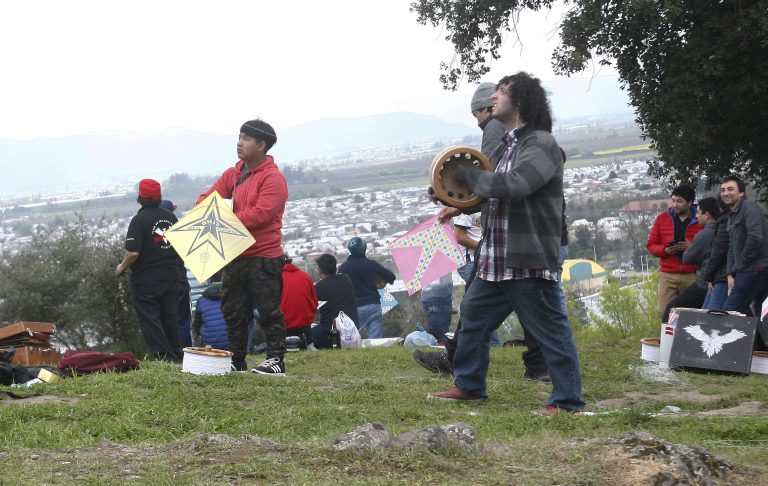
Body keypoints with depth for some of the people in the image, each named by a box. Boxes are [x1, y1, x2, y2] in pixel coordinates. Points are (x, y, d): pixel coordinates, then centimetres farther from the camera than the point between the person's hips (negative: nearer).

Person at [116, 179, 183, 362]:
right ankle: (176, 356, 18)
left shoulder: (139, 220, -15)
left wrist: (121, 268, -5)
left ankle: (163, 356, -5)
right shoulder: (170, 217, 6)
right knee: (170, 318, 14)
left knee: (150, 319, 0)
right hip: (171, 277, 7)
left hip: (146, 280, -6)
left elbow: (133, 252, -21)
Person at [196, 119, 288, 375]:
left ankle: (276, 360, 3)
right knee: (233, 312, 12)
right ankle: (237, 361, 21)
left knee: (268, 311, -3)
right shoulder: (232, 174, 13)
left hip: (263, 258, -8)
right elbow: (206, 199, 11)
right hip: (234, 257, 8)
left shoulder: (273, 178, -12)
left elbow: (261, 214, -22)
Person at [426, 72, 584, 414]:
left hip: (530, 262, -10)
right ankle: (469, 386, 30)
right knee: (473, 315, 18)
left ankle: (568, 401, 2)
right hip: (496, 260, 10)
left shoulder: (541, 144, -13)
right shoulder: (511, 144, 17)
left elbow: (514, 185, -28)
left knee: (550, 330, -4)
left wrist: (468, 175, -15)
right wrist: (462, 206, 15)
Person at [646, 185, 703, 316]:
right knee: (665, 312, -6)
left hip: (692, 276, -2)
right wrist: (665, 250, -8)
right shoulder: (662, 219, 9)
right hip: (667, 275, 2)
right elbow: (651, 245, 12)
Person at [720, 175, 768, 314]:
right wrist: (730, 274, 11)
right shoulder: (732, 215, 22)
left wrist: (741, 264, -12)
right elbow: (732, 249, 24)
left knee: (728, 313, -13)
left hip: (756, 270, -10)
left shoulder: (749, 208, -9)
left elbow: (756, 238, -22)